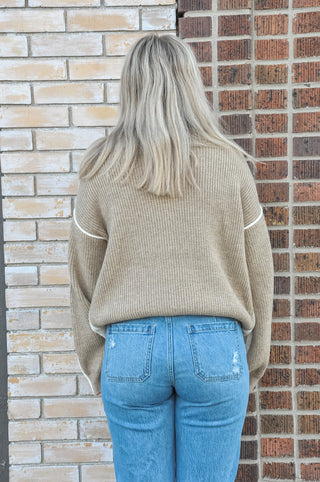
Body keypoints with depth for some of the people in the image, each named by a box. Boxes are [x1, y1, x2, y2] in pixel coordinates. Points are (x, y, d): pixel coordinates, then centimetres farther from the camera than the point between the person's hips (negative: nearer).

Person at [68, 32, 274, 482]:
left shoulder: (101, 170, -1)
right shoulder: (230, 164, -2)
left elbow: (84, 276, 4)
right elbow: (257, 269, 3)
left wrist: (95, 363, 16)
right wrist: (254, 360, 15)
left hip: (130, 348, 1)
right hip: (215, 345, 0)